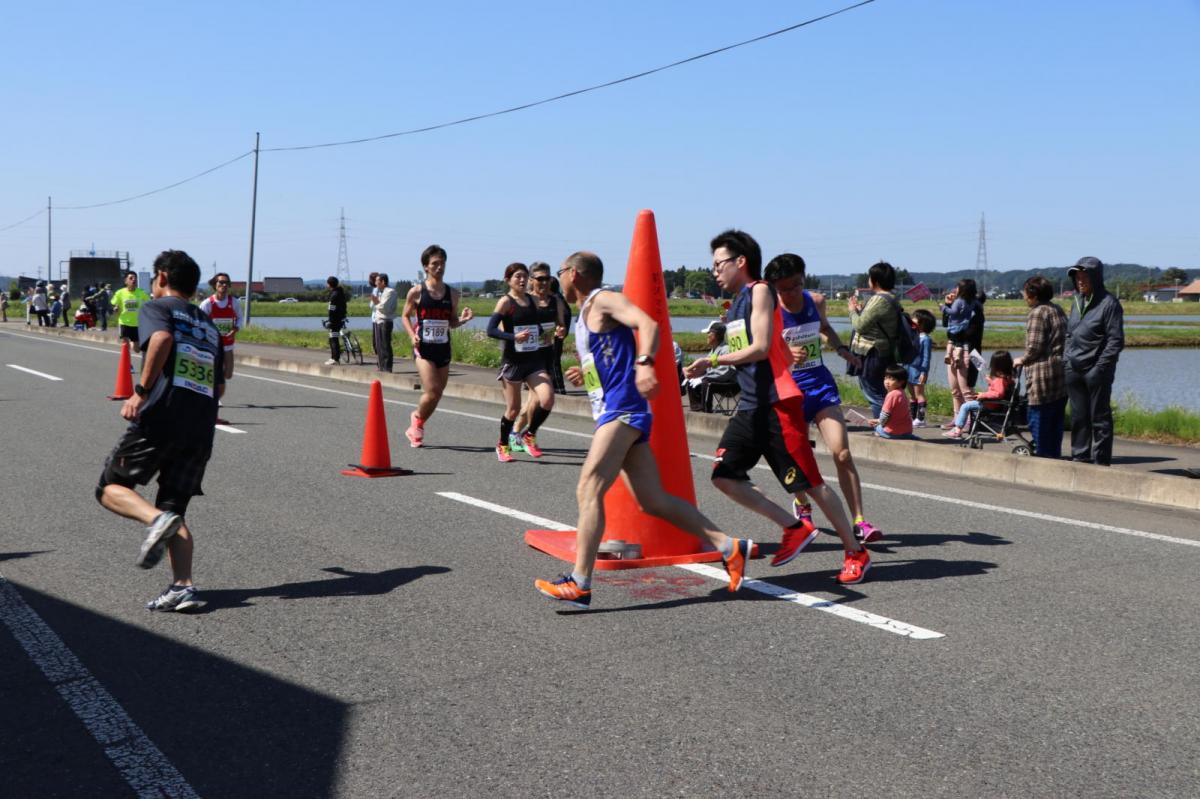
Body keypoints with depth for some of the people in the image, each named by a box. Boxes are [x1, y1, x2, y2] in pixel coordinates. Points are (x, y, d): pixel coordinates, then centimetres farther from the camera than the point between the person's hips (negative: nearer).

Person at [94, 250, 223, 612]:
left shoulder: (157, 307, 6)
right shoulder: (210, 325, 24)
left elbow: (161, 338, -17)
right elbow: (220, 387, 22)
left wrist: (141, 391, -16)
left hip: (159, 418, -5)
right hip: (201, 429, 6)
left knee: (111, 487, 10)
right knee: (175, 508, 12)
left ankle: (156, 519, -19)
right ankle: (183, 586, -5)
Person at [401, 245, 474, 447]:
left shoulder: (452, 293, 6)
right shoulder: (416, 292, -3)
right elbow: (405, 316, 7)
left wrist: (462, 319, -8)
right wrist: (412, 335, -9)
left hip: (443, 348, 4)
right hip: (424, 348, -4)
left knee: (437, 395, 7)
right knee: (431, 391, -17)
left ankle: (415, 428, 29)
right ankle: (417, 418, 14)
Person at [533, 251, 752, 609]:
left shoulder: (603, 300, -4)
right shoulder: (585, 315, 24)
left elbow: (648, 324, -23)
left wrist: (644, 363, -39)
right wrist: (585, 375, 31)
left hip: (623, 408, -10)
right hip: (612, 411, 10)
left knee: (588, 490, -18)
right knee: (654, 501, 5)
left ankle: (579, 584, -22)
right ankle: (729, 547, 7)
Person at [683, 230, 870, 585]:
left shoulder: (760, 291, -7)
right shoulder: (738, 303, 18)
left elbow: (761, 347, -18)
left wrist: (713, 362, -19)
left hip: (777, 404, -9)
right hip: (749, 406, 9)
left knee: (810, 482, -2)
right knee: (724, 476, -3)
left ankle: (856, 553, 12)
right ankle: (795, 528, 7)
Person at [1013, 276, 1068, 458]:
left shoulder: (1038, 313, -11)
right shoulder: (1059, 311, 16)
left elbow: (1034, 346, -17)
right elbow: (1065, 341, 17)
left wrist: (1022, 360, 0)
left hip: (1043, 375, -9)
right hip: (1062, 373, 9)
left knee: (1038, 420, -1)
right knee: (1056, 421, 14)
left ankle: (1041, 453, 1)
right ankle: (1055, 454, 19)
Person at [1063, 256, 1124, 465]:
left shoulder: (1109, 303, -8)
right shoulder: (1077, 302, 13)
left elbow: (1116, 341, -10)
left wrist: (1100, 367, -16)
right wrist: (1066, 360, 8)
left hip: (1096, 372, -6)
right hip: (1073, 370, 7)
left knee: (1099, 417, 0)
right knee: (1078, 417, 11)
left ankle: (1101, 461, 6)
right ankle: (1080, 457, 20)